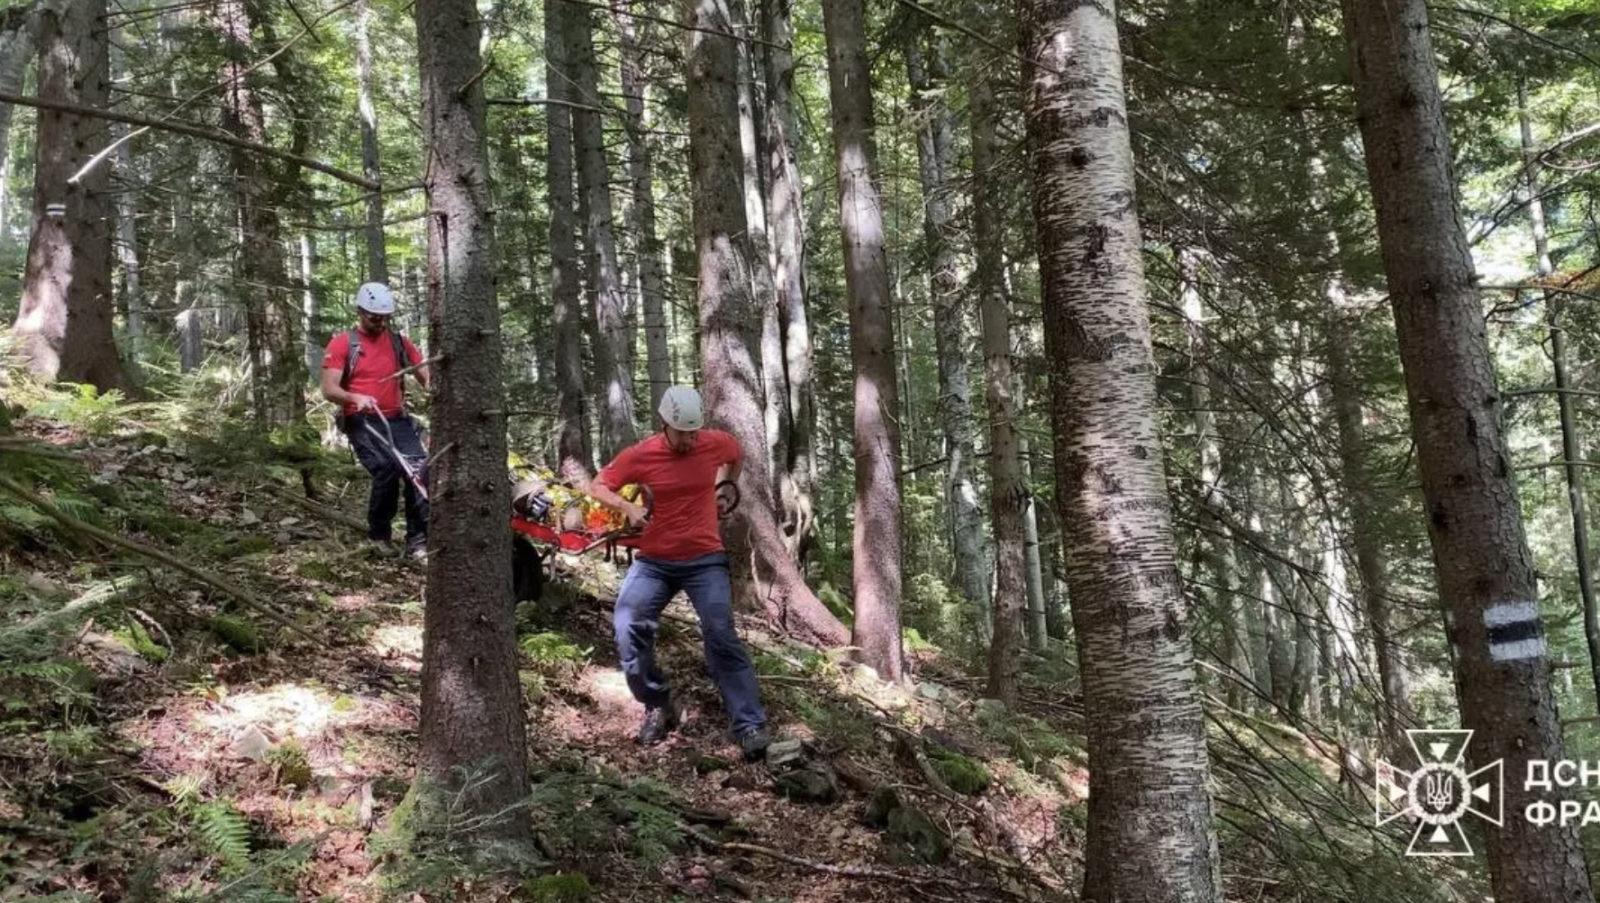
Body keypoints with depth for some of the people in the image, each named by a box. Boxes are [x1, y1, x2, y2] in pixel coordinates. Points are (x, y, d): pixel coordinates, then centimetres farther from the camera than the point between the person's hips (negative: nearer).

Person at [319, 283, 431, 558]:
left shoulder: (399, 342, 12)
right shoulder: (342, 344, 1)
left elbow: (426, 376, 8)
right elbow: (329, 390, -5)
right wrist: (355, 398, -26)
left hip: (397, 419, 3)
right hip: (362, 421, -3)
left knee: (420, 470, -19)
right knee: (387, 469, -26)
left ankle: (418, 539, -12)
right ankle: (378, 535, -6)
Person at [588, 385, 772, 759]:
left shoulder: (717, 443, -6)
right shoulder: (640, 455, -10)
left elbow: (735, 457, 20)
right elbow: (597, 487, -2)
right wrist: (627, 506, -19)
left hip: (705, 560, -1)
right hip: (654, 562, 1)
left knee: (722, 638, -10)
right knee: (627, 629, -10)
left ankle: (750, 726, -7)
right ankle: (657, 706, 10)